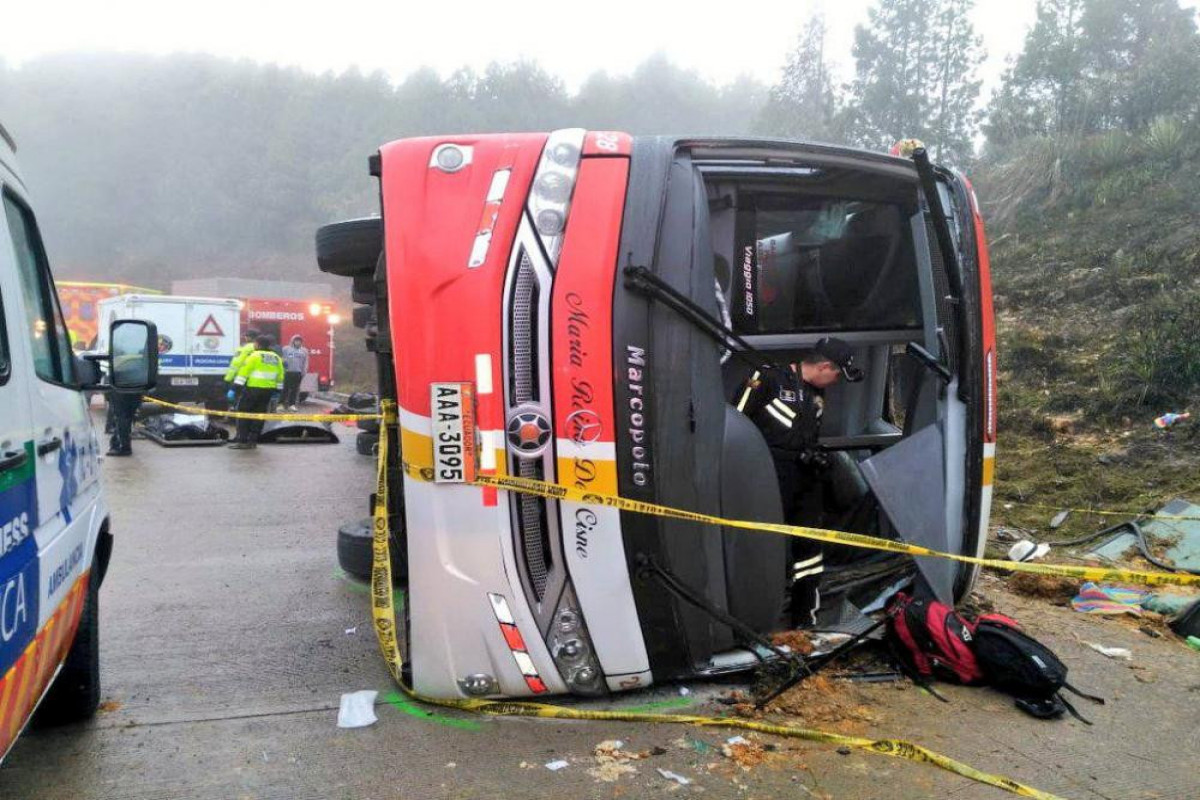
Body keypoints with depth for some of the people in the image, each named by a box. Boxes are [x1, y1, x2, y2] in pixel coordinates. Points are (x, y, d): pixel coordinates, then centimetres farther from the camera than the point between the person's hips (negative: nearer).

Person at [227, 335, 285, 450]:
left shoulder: (255, 356, -8)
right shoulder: (276, 358, 12)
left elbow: (244, 371, -12)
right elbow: (280, 376, 15)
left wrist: (237, 386, -12)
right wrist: (277, 390, 23)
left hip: (253, 389, -6)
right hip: (268, 390, 6)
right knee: (259, 414, 11)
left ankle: (242, 440, 0)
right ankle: (252, 441, 12)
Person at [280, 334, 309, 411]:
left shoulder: (304, 351, 12)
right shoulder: (286, 349, 9)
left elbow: (306, 362, 10)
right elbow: (282, 358, 8)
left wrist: (304, 371, 1)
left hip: (298, 372, 1)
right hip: (287, 372, -1)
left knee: (295, 389, 2)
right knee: (285, 388, -1)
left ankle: (292, 404, 7)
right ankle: (282, 403, 5)